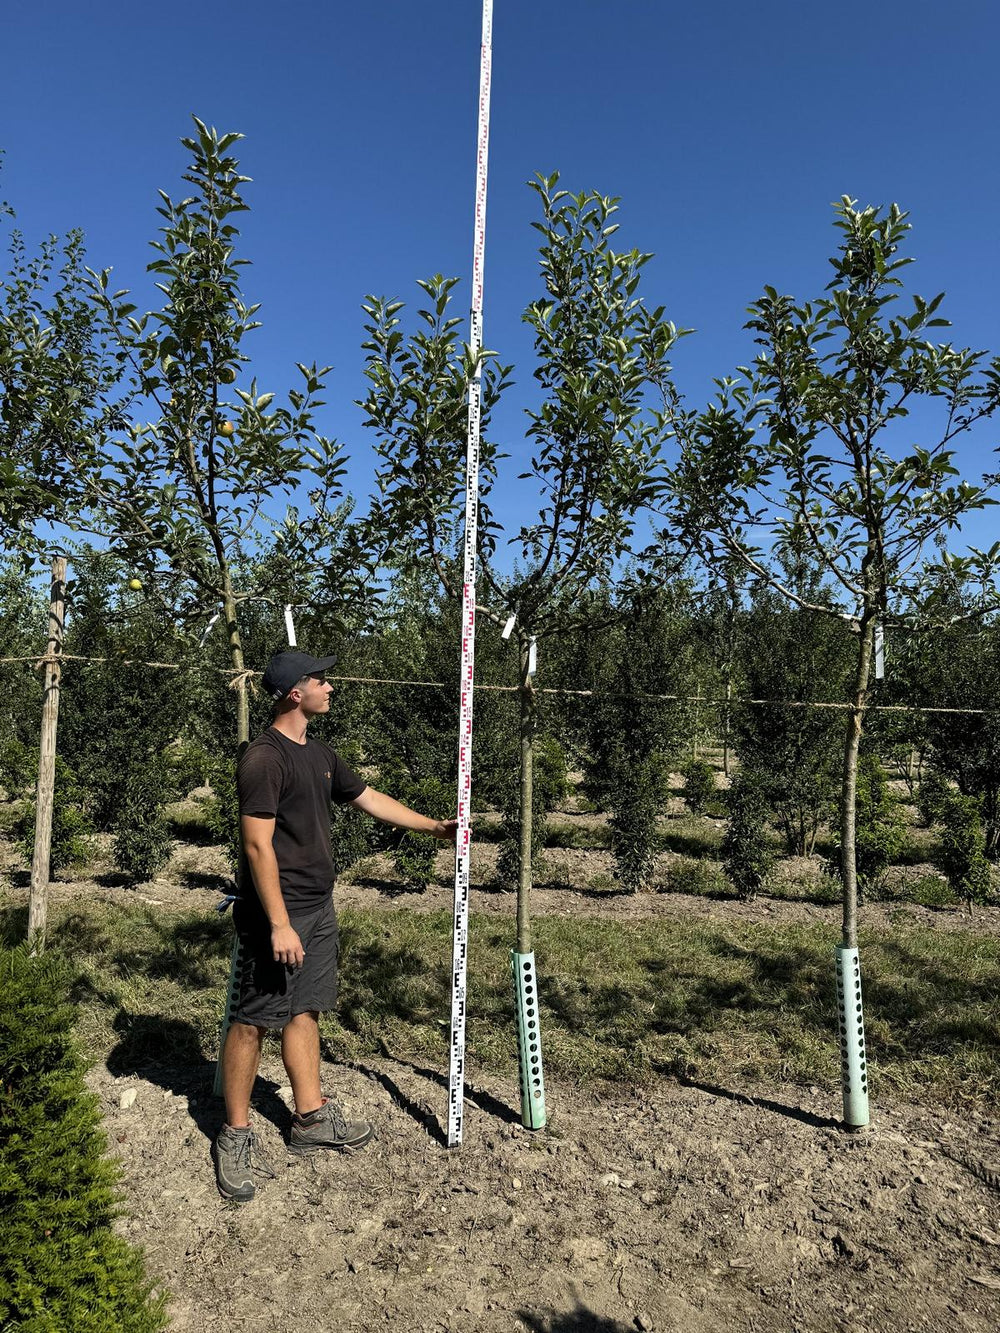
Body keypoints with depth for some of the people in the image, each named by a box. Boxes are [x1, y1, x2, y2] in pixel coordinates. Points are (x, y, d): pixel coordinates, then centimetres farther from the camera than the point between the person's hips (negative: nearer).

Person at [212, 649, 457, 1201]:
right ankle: (235, 1136, 17)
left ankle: (311, 1118, 28)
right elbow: (258, 847, -20)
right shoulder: (264, 758, -17)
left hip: (318, 907, 9)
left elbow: (369, 798, 21)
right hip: (277, 913, -8)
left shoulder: (319, 754, 11)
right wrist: (280, 925, -22)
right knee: (254, 1020, 2)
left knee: (304, 1011, 16)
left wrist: (433, 826, 24)